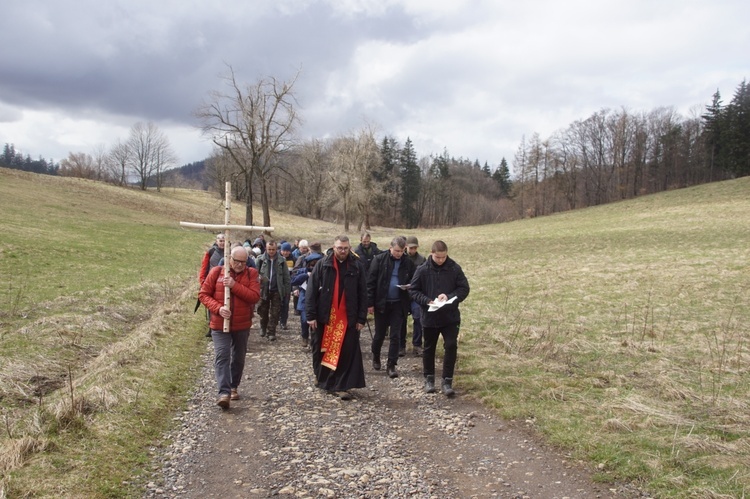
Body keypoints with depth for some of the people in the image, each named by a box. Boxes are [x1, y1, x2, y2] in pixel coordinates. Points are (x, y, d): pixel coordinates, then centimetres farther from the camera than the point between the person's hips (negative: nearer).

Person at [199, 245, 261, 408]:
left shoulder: (251, 274, -3)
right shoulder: (216, 272, -4)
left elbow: (255, 296, -15)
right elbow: (203, 294, -2)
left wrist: (235, 286, -25)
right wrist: (218, 308, -19)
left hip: (242, 325, 2)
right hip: (220, 324, -2)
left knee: (238, 358, 15)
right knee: (221, 357, -12)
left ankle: (234, 387, 33)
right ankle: (224, 392, -15)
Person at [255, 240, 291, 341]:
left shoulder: (281, 261, 0)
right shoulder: (260, 260, -2)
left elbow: (286, 277, 4)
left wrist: (287, 290, 2)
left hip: (277, 291, 0)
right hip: (264, 290, 0)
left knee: (275, 313, 1)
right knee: (263, 311, 12)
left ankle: (271, 332, 10)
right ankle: (263, 328, 35)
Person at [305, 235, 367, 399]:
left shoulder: (356, 266, 1)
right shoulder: (323, 264, -3)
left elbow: (363, 294, 3)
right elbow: (312, 290, -4)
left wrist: (361, 318, -1)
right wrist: (310, 315, -9)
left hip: (347, 318, 0)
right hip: (324, 316, 0)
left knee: (346, 352, -3)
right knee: (321, 350, 13)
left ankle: (341, 386, 4)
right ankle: (322, 378, 34)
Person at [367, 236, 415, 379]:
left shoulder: (408, 263, 0)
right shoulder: (379, 260, -7)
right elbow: (371, 282, -6)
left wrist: (408, 287, -12)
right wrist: (370, 303, -9)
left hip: (398, 304, 1)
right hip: (381, 303, -1)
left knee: (395, 336, 1)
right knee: (379, 334, 11)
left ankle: (391, 365, 9)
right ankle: (376, 357, 36)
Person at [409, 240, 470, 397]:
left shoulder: (455, 268, -6)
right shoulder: (422, 270, -8)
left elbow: (464, 288, -3)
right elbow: (413, 290, -3)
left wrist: (449, 297, -19)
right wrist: (427, 301, -19)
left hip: (450, 317, 0)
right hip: (429, 316, 1)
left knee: (451, 346, -6)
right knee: (429, 348, 13)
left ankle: (447, 381, 5)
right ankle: (429, 378, 30)